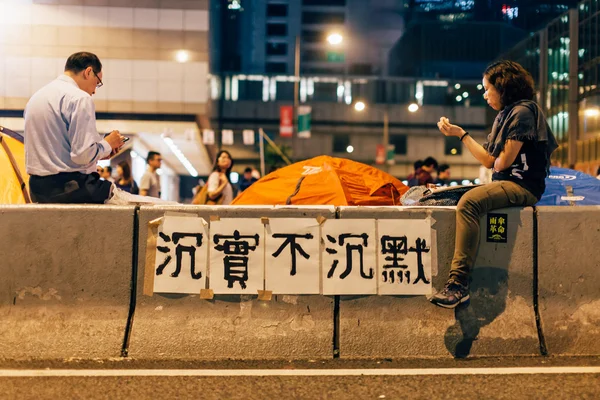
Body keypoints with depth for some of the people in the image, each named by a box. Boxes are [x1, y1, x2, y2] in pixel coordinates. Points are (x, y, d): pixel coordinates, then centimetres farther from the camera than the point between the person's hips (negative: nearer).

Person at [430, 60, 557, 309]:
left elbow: (503, 161, -13)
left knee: (469, 202, -32)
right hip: (504, 183, 11)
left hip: (522, 186, -11)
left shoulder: (522, 111, -9)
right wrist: (460, 133, 16)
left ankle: (458, 283, -38)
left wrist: (497, 163, 4)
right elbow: (488, 161, 14)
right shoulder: (505, 115, 20)